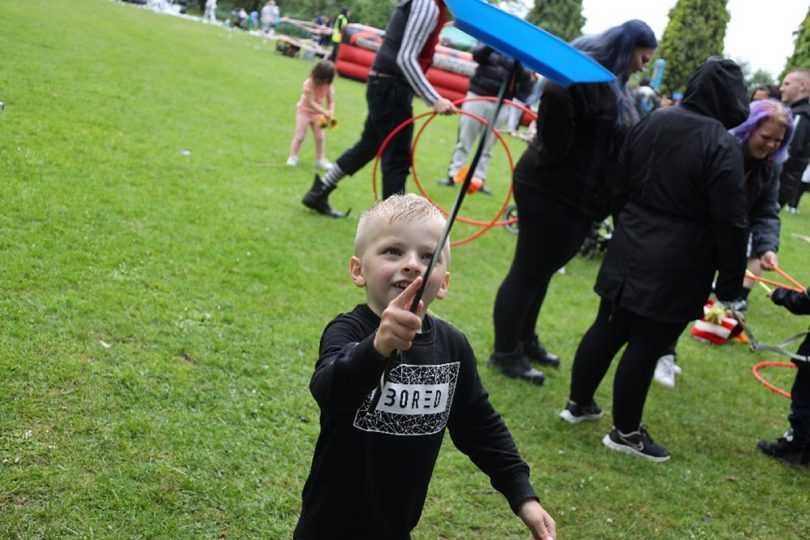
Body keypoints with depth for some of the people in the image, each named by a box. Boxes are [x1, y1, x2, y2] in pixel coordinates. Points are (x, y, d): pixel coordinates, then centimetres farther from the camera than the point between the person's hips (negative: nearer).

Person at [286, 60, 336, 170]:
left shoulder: (328, 86, -11)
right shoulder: (309, 84, -25)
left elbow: (330, 102, -7)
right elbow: (310, 102, -30)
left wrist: (331, 113, -27)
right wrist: (324, 112, -36)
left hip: (317, 113, 4)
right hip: (304, 111, -4)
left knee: (320, 137, 4)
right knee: (299, 135, -4)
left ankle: (320, 159, 15)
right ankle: (293, 157, 9)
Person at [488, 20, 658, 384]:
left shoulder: (612, 84, 14)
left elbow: (610, 143, 18)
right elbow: (555, 94, -36)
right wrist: (556, 154, -29)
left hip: (577, 192, 10)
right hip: (549, 188, -9)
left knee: (541, 269, 18)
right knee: (528, 271, 0)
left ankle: (524, 341, 32)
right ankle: (504, 353, 10)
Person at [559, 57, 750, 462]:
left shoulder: (652, 122, 5)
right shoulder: (722, 146, -16)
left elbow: (619, 187, 14)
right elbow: (730, 224, -16)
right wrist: (730, 282, -7)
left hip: (630, 249, 7)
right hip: (678, 266, -7)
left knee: (608, 328, 17)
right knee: (646, 345, 3)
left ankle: (578, 402, 31)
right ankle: (625, 431, 15)